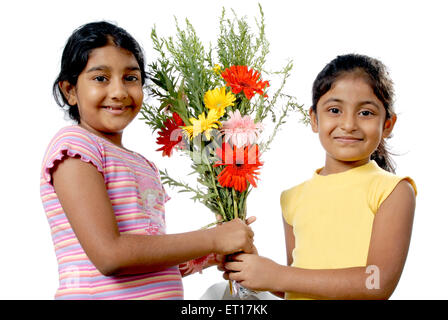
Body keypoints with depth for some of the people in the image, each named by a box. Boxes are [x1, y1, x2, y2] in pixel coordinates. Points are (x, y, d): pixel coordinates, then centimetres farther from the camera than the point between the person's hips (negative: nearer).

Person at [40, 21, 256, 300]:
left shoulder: (144, 166, 11)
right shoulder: (74, 144, -10)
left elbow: (158, 263, 13)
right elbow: (110, 255, -20)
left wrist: (215, 255, -2)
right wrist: (212, 239, -14)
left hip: (163, 294, 7)